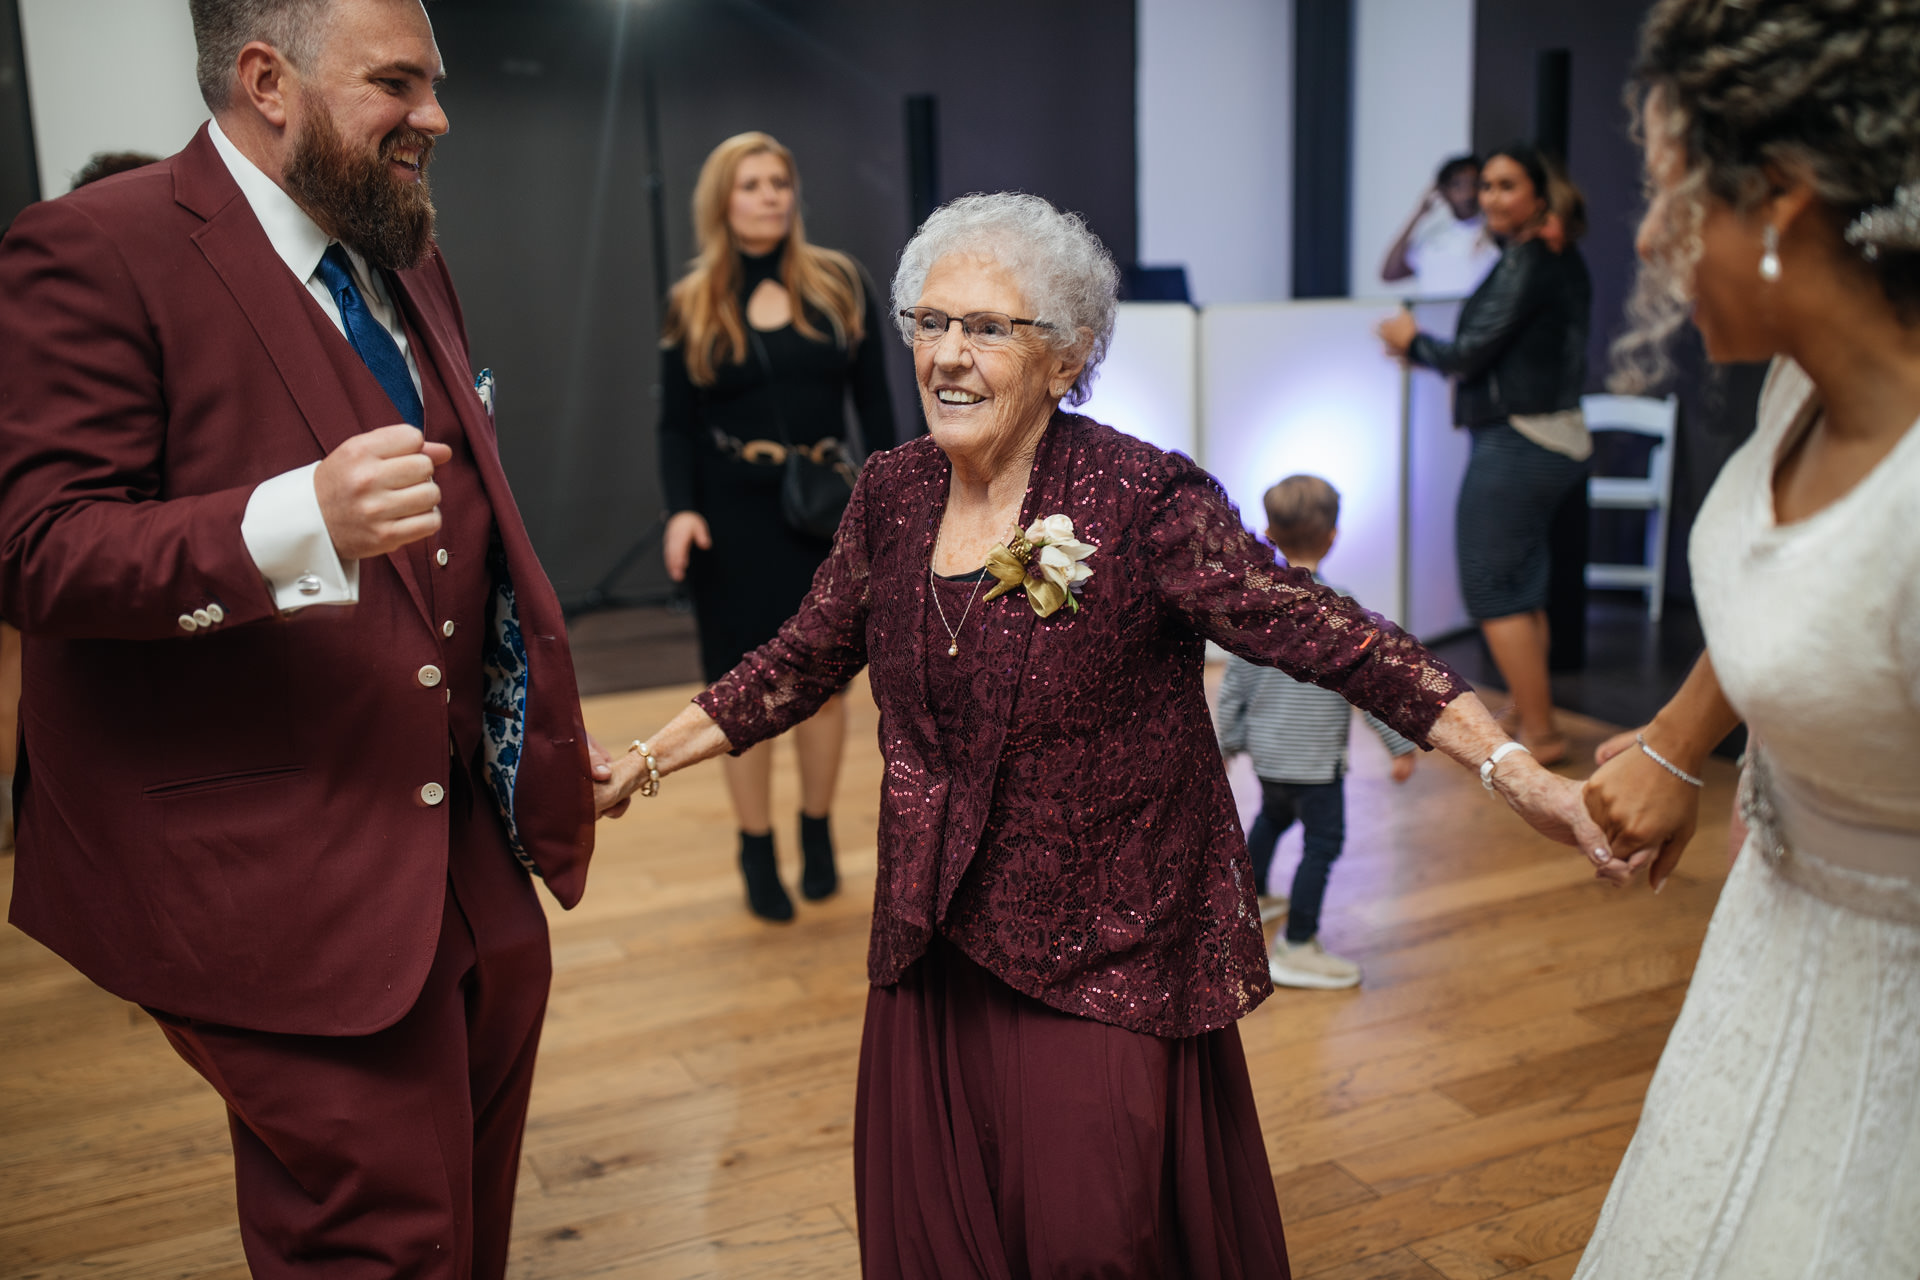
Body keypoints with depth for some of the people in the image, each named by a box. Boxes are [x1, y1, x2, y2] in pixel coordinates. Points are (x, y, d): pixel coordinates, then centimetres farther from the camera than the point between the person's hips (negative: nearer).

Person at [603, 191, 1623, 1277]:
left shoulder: (1145, 498, -16)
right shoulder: (894, 494, 1)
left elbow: (1324, 634, -20)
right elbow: (803, 661, 13)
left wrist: (1516, 770, -28)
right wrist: (646, 762, 18)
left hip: (1107, 954, -5)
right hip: (939, 944, 5)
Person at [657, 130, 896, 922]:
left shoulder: (838, 284, 2)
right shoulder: (691, 305, 2)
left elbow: (873, 402, 4)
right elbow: (676, 425, 2)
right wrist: (680, 510, -13)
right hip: (732, 516, 0)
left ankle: (817, 835, 25)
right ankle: (757, 852, 18)